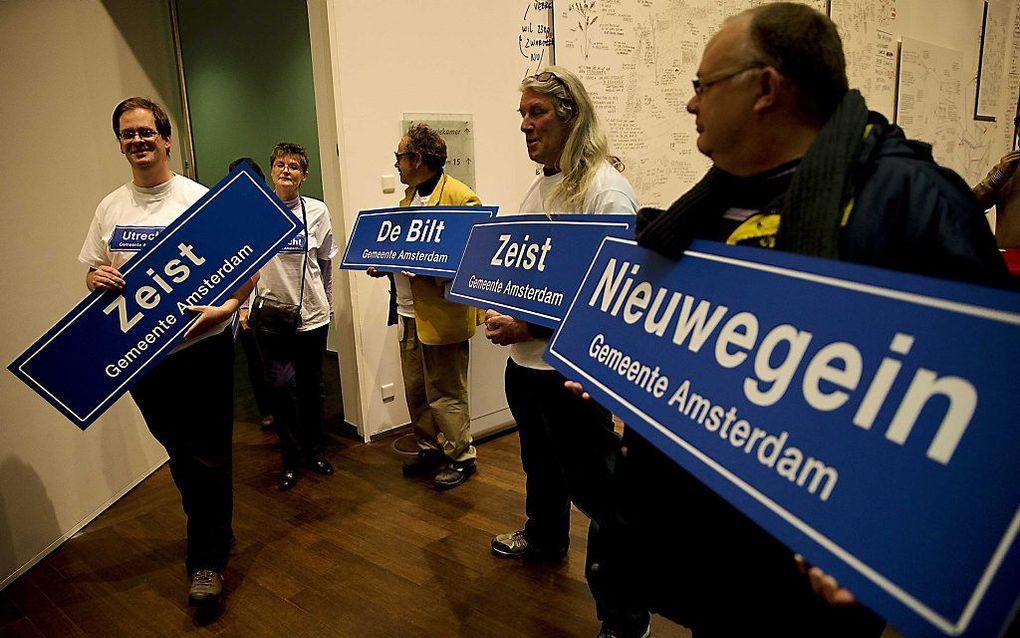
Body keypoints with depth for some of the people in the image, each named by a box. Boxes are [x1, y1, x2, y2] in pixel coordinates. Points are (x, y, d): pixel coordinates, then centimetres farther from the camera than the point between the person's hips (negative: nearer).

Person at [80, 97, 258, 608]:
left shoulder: (199, 199, -7)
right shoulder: (109, 208, 8)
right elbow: (92, 273, 16)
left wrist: (226, 308, -27)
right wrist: (98, 278, -8)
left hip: (202, 347, -4)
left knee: (208, 456, 3)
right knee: (181, 455, 18)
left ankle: (207, 561, 19)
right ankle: (214, 534, 39)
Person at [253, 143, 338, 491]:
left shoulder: (317, 211, 1)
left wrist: (327, 303, 16)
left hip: (312, 315, 2)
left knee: (312, 386, 12)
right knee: (280, 385, -5)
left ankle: (314, 450, 31)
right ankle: (291, 459, 13)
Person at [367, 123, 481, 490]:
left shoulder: (461, 197, -14)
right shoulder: (409, 196, 15)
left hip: (441, 315, -9)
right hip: (409, 312, 9)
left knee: (445, 395, 3)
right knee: (415, 391, 18)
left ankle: (461, 457, 20)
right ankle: (430, 448, 34)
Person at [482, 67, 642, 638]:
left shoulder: (604, 188, -17)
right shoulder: (542, 187, 11)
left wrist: (532, 325, -25)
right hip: (526, 360, 9)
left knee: (592, 486, 1)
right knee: (540, 463, 28)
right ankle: (545, 537, 54)